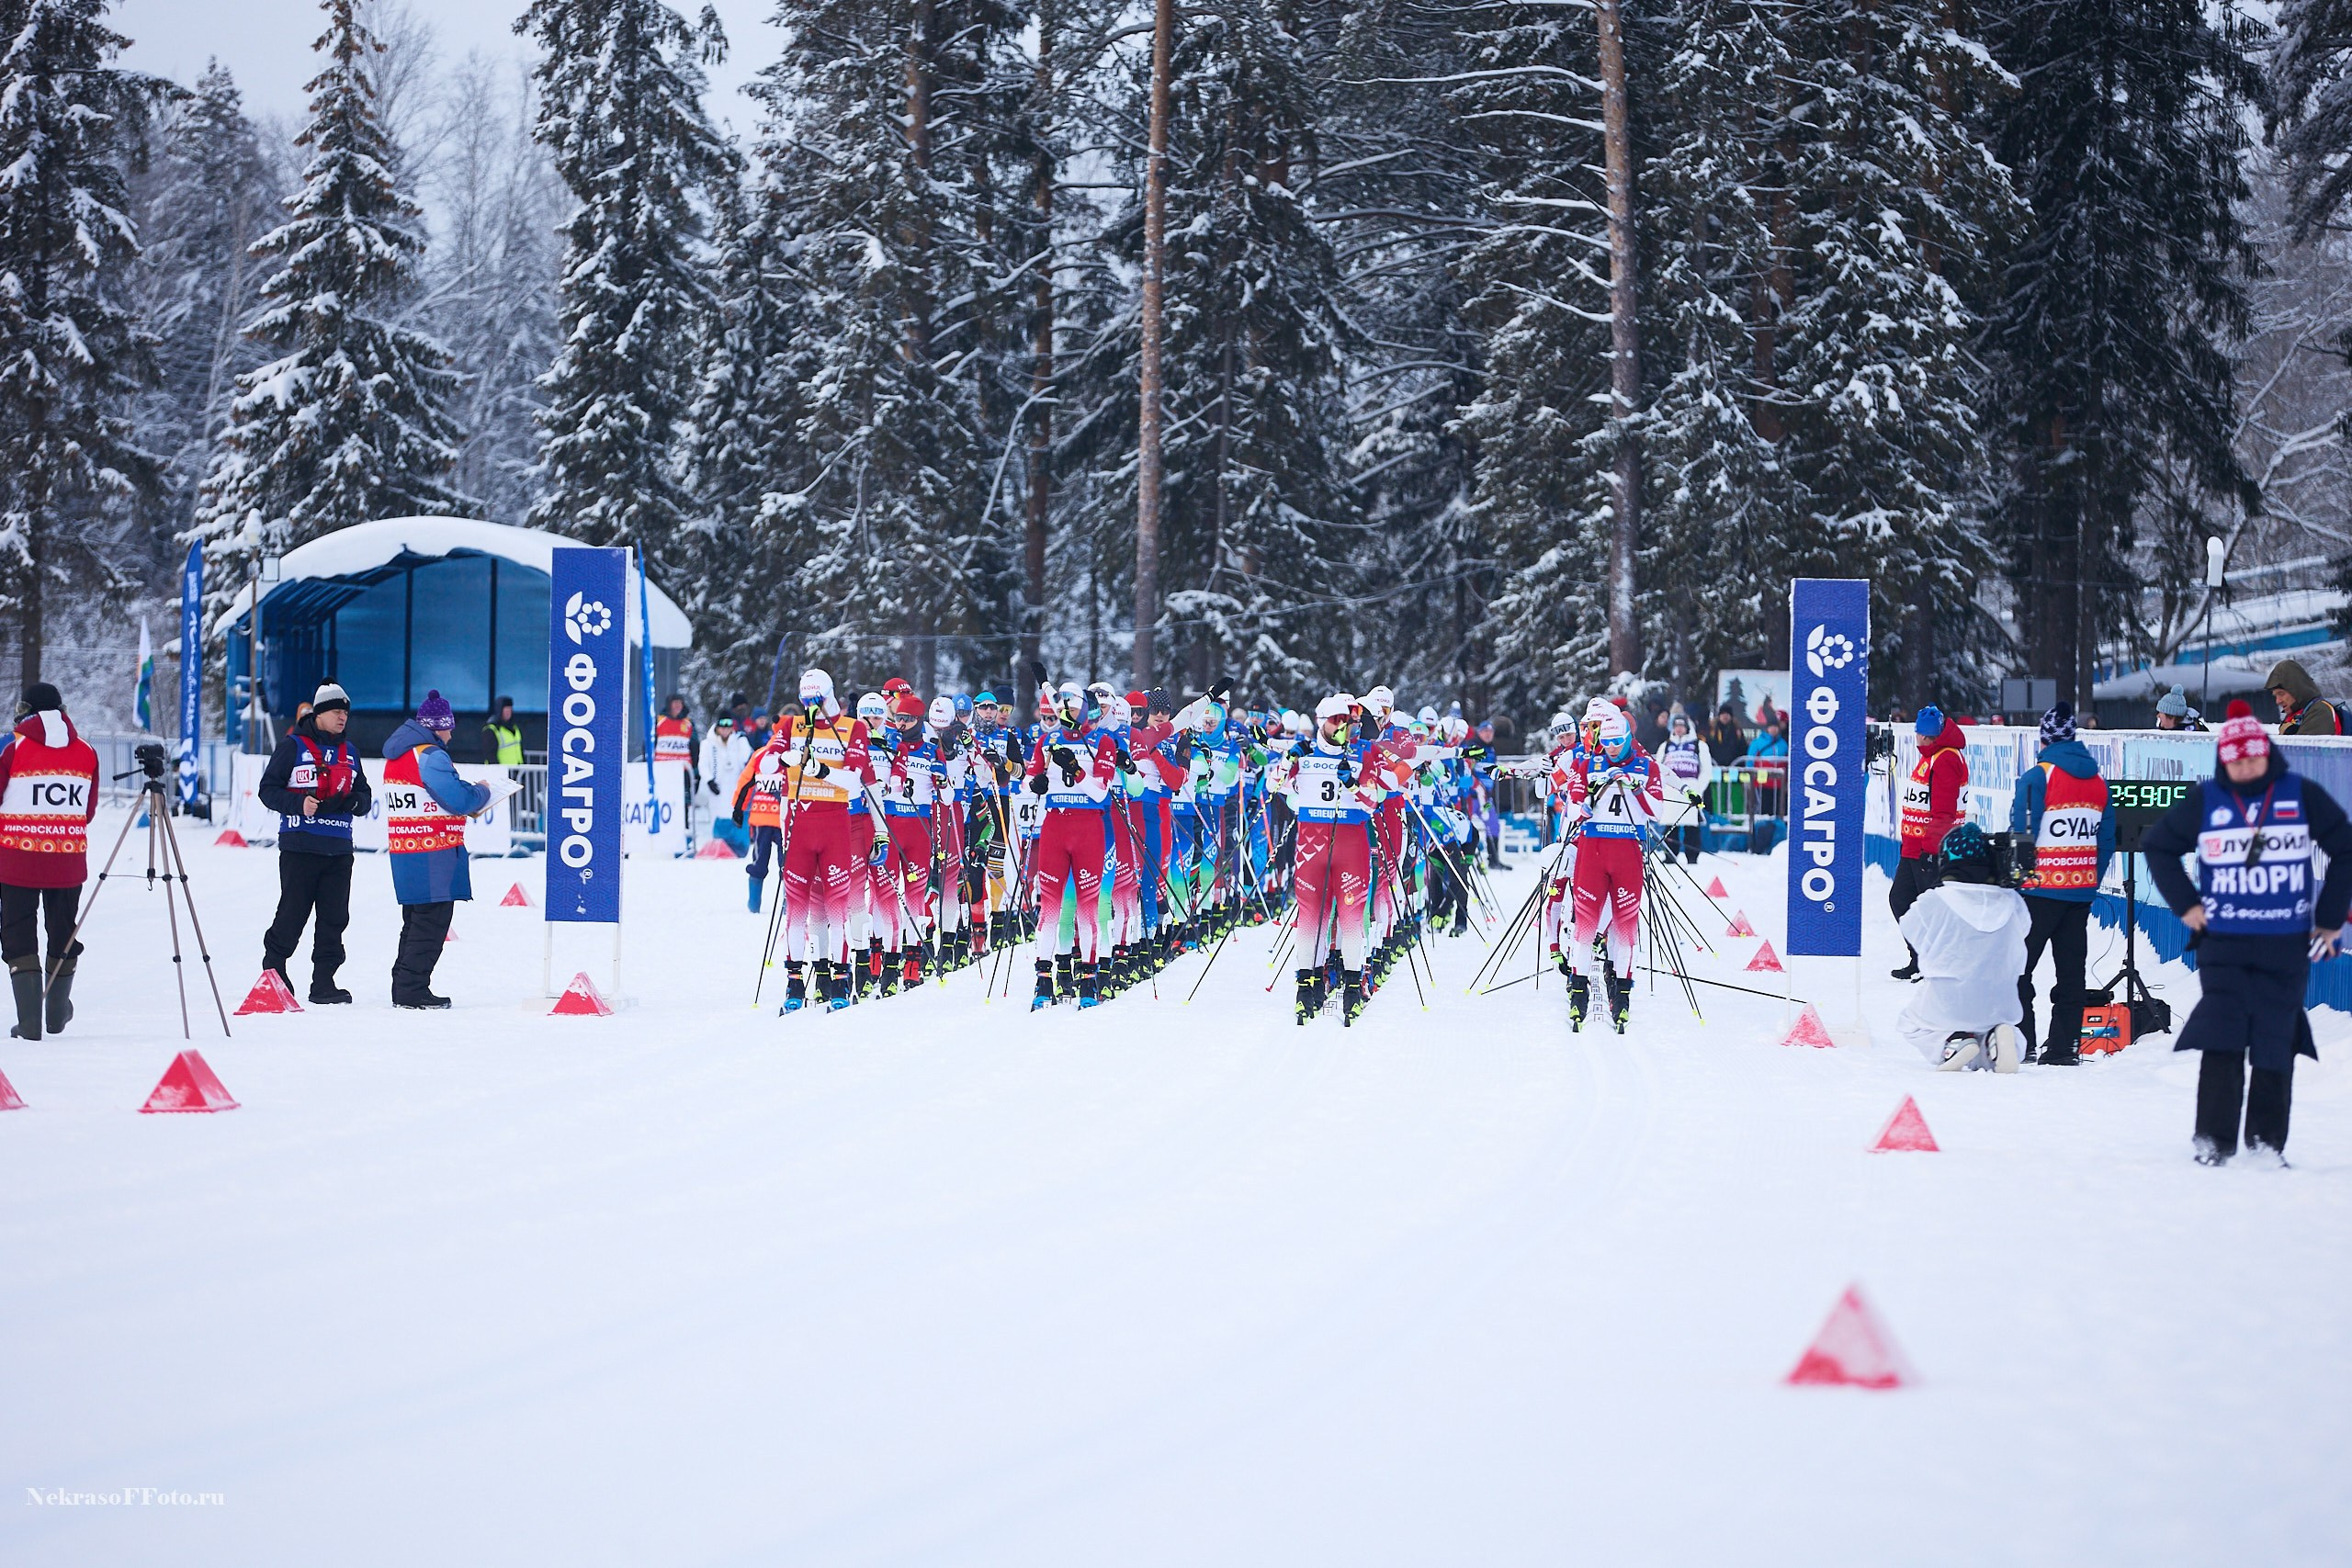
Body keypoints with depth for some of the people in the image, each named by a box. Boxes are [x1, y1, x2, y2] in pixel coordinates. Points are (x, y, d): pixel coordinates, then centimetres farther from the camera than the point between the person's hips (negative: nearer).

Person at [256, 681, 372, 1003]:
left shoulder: (349, 752, 16)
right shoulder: (293, 746, -1)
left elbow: (364, 796, 17)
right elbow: (268, 789, -3)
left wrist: (351, 802, -6)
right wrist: (300, 803, -18)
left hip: (338, 849, 5)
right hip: (299, 847, -5)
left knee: (335, 917, 2)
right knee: (292, 915, -3)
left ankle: (324, 982, 8)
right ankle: (272, 973, 14)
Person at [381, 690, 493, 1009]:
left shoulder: (395, 755, 15)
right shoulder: (430, 756, -15)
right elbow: (460, 799, -18)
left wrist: (466, 801, 13)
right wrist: (482, 792, 3)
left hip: (404, 850, 9)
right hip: (434, 854, -9)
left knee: (416, 921, 17)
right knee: (432, 922, -5)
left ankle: (404, 988, 19)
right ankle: (412, 990, -7)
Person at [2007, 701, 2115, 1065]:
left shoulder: (2038, 776, -12)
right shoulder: (2098, 781, 7)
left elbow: (2022, 834, -12)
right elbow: (2107, 840, 11)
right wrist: (2092, 881, 18)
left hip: (2041, 889, -6)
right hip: (2082, 892, 6)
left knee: (2017, 965, 2)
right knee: (2071, 969, 10)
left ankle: (2018, 1043, -3)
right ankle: (2064, 1046, 10)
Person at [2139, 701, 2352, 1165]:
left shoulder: (2302, 796, 1)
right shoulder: (2205, 802, 2)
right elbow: (2157, 846, 13)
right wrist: (2184, 903, 5)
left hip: (2286, 947, 0)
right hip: (2222, 943, 0)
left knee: (2275, 1048, 4)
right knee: (2222, 1044, -8)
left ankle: (2267, 1144, 13)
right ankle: (2213, 1143, -4)